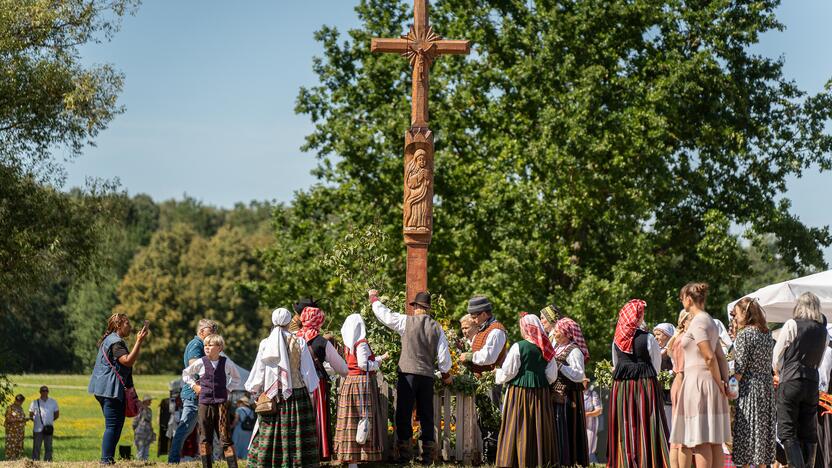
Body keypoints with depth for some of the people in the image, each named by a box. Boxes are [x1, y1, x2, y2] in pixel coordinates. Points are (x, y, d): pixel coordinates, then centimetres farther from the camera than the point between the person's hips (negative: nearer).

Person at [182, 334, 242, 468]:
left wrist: (228, 388, 9)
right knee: (205, 438, 4)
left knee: (225, 437, -5)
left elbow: (236, 377, 21)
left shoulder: (226, 363, 3)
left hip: (221, 403, -1)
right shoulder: (200, 363, 2)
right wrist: (194, 385, 7)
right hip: (204, 403, 1)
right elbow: (186, 374, 18)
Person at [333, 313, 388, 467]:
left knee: (351, 419, 10)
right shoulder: (361, 343, -14)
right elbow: (363, 364, -21)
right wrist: (376, 364, -2)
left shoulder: (348, 344, 12)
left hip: (350, 380, 8)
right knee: (362, 417, -7)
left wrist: (380, 358, 23)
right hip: (362, 383, -8)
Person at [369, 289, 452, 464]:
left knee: (403, 415, 1)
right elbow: (443, 355, 6)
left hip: (408, 374, -3)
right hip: (427, 376, 3)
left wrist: (373, 298, 20)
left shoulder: (407, 322, -5)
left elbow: (384, 314, 2)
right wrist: (446, 374, 22)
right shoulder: (436, 328, 4)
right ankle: (428, 455, 8)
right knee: (426, 416, 9)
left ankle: (404, 454, -2)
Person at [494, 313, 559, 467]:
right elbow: (552, 375, 6)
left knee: (518, 429, 1)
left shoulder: (518, 347, -11)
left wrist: (497, 375, 14)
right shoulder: (546, 349, 3)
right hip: (541, 392, 4)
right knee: (539, 429, 10)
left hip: (519, 393, -4)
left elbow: (507, 372, -7)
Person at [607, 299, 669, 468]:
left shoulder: (617, 340, 3)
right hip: (646, 383, -4)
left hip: (621, 385, 4)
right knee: (646, 425, -2)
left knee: (625, 427, 8)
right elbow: (656, 366, 1)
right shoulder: (648, 339, -8)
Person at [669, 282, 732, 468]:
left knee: (700, 440, -10)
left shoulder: (697, 322, -12)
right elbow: (721, 357, 13)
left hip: (698, 381, -9)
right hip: (710, 383, 9)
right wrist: (725, 383, 6)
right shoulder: (709, 321, 17)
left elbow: (709, 357, -19)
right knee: (714, 440, 7)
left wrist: (719, 384, -10)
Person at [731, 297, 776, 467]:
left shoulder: (744, 334, -12)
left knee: (746, 429, -3)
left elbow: (740, 369, -16)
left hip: (749, 388, -7)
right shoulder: (767, 334, 9)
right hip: (767, 387, 7)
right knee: (763, 427, 12)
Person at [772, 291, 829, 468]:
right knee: (808, 434, 8)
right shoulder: (823, 331, 11)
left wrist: (778, 373, 23)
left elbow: (776, 355, 2)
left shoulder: (792, 325, -5)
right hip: (813, 382, 5)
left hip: (791, 382, -5)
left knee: (787, 433, -6)